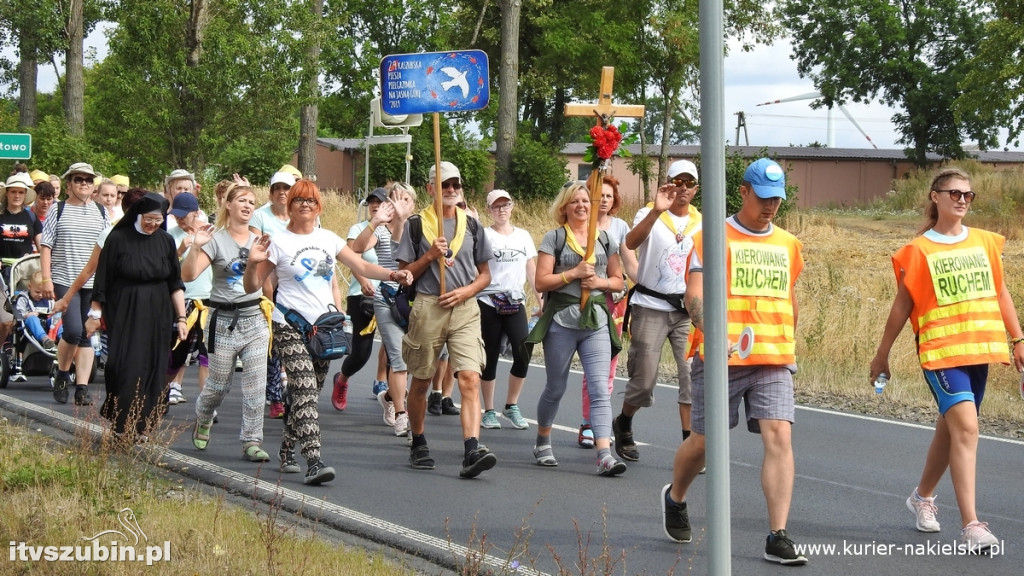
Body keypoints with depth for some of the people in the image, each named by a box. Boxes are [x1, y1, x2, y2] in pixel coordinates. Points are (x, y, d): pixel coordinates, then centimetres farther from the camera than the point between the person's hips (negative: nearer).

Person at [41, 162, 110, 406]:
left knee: (87, 336, 3)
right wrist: (46, 278, -9)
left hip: (94, 283, 3)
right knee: (73, 331, -16)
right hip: (65, 281, -3)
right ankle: (62, 375, 8)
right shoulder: (58, 211, 1)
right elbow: (45, 246, 0)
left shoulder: (101, 213, 10)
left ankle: (82, 388, 5)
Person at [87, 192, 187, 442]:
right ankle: (122, 424, -2)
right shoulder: (118, 239, -6)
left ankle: (142, 426, 9)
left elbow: (176, 283, 7)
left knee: (152, 370, 2)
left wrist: (181, 318, 2)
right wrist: (95, 314, -3)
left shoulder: (166, 241, 4)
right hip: (124, 315, -3)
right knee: (126, 369, -10)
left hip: (157, 316, 3)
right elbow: (102, 280, -2)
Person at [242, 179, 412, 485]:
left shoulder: (328, 239, 11)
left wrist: (393, 275, -6)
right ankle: (313, 462, -26)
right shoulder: (279, 242, -2)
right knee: (305, 393, -18)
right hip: (291, 326, -5)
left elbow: (362, 267, 11)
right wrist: (253, 262, -21)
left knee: (307, 395, 10)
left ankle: (287, 449, 29)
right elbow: (251, 287, -1)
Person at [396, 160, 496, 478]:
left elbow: (485, 274, 14)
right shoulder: (417, 224, 3)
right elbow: (405, 273, 3)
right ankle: (418, 444, 30)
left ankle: (472, 450, -25)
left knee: (470, 379, -15)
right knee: (421, 381, 10)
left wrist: (466, 291, -5)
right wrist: (430, 256, -12)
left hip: (465, 308, 1)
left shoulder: (471, 224, 9)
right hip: (428, 306, -1)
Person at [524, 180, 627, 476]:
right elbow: (541, 282, -5)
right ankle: (543, 443, 31)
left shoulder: (605, 239, 12)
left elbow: (618, 281, 16)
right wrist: (574, 273, -15)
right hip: (561, 320, -2)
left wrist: (600, 282, -5)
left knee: (600, 388, -10)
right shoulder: (554, 238, 2)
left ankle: (604, 454, -18)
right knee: (555, 388, 9)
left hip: (596, 321, 2)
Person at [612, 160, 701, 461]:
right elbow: (631, 242, -25)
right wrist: (657, 210, -37)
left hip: (687, 311, 3)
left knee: (694, 376, -9)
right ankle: (623, 425, 29)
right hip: (650, 308, -3)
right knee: (644, 379, 1)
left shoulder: (701, 223, 10)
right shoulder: (650, 215, -4)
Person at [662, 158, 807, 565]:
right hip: (721, 360, -3)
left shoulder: (788, 245, 15)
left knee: (779, 437, -13)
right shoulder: (713, 238, -1)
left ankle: (778, 538, -14)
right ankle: (675, 498, 39)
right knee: (702, 441, 6)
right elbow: (695, 295, -12)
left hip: (774, 362, 3)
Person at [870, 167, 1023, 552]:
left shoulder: (986, 243, 8)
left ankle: (923, 496, 40)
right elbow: (902, 306, 2)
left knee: (951, 428, 16)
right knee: (965, 427, -17)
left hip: (979, 348, 5)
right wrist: (882, 355, 5)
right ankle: (970, 525, -19)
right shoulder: (919, 251, -3)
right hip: (941, 350, -5)